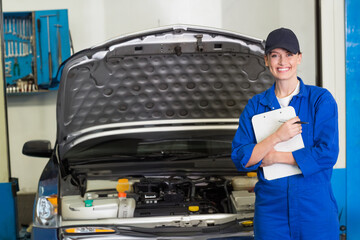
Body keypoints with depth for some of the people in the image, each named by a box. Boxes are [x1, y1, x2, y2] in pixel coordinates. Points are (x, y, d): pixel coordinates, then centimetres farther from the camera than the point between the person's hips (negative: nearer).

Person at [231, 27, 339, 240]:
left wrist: (275, 157, -10)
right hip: (271, 208, 2)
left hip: (315, 208, -2)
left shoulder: (321, 99, -1)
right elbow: (240, 159, -2)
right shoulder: (256, 106, 7)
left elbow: (328, 154, -11)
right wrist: (276, 138, -15)